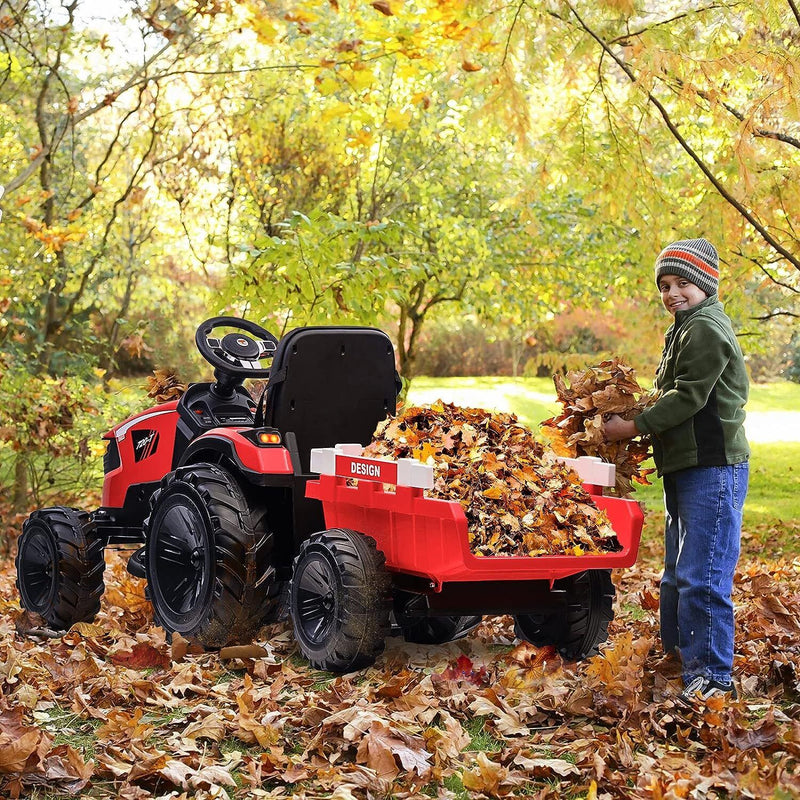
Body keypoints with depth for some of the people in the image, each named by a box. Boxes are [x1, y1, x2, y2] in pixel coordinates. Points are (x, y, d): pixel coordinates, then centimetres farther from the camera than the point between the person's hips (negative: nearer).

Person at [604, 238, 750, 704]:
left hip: (713, 468, -11)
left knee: (701, 576, -11)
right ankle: (677, 652, 31)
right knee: (678, 573, 19)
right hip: (685, 468, 11)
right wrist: (639, 425, 9)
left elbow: (687, 398, -18)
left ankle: (711, 678, -6)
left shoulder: (706, 329, -13)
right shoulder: (687, 329, 20)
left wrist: (633, 427, -13)